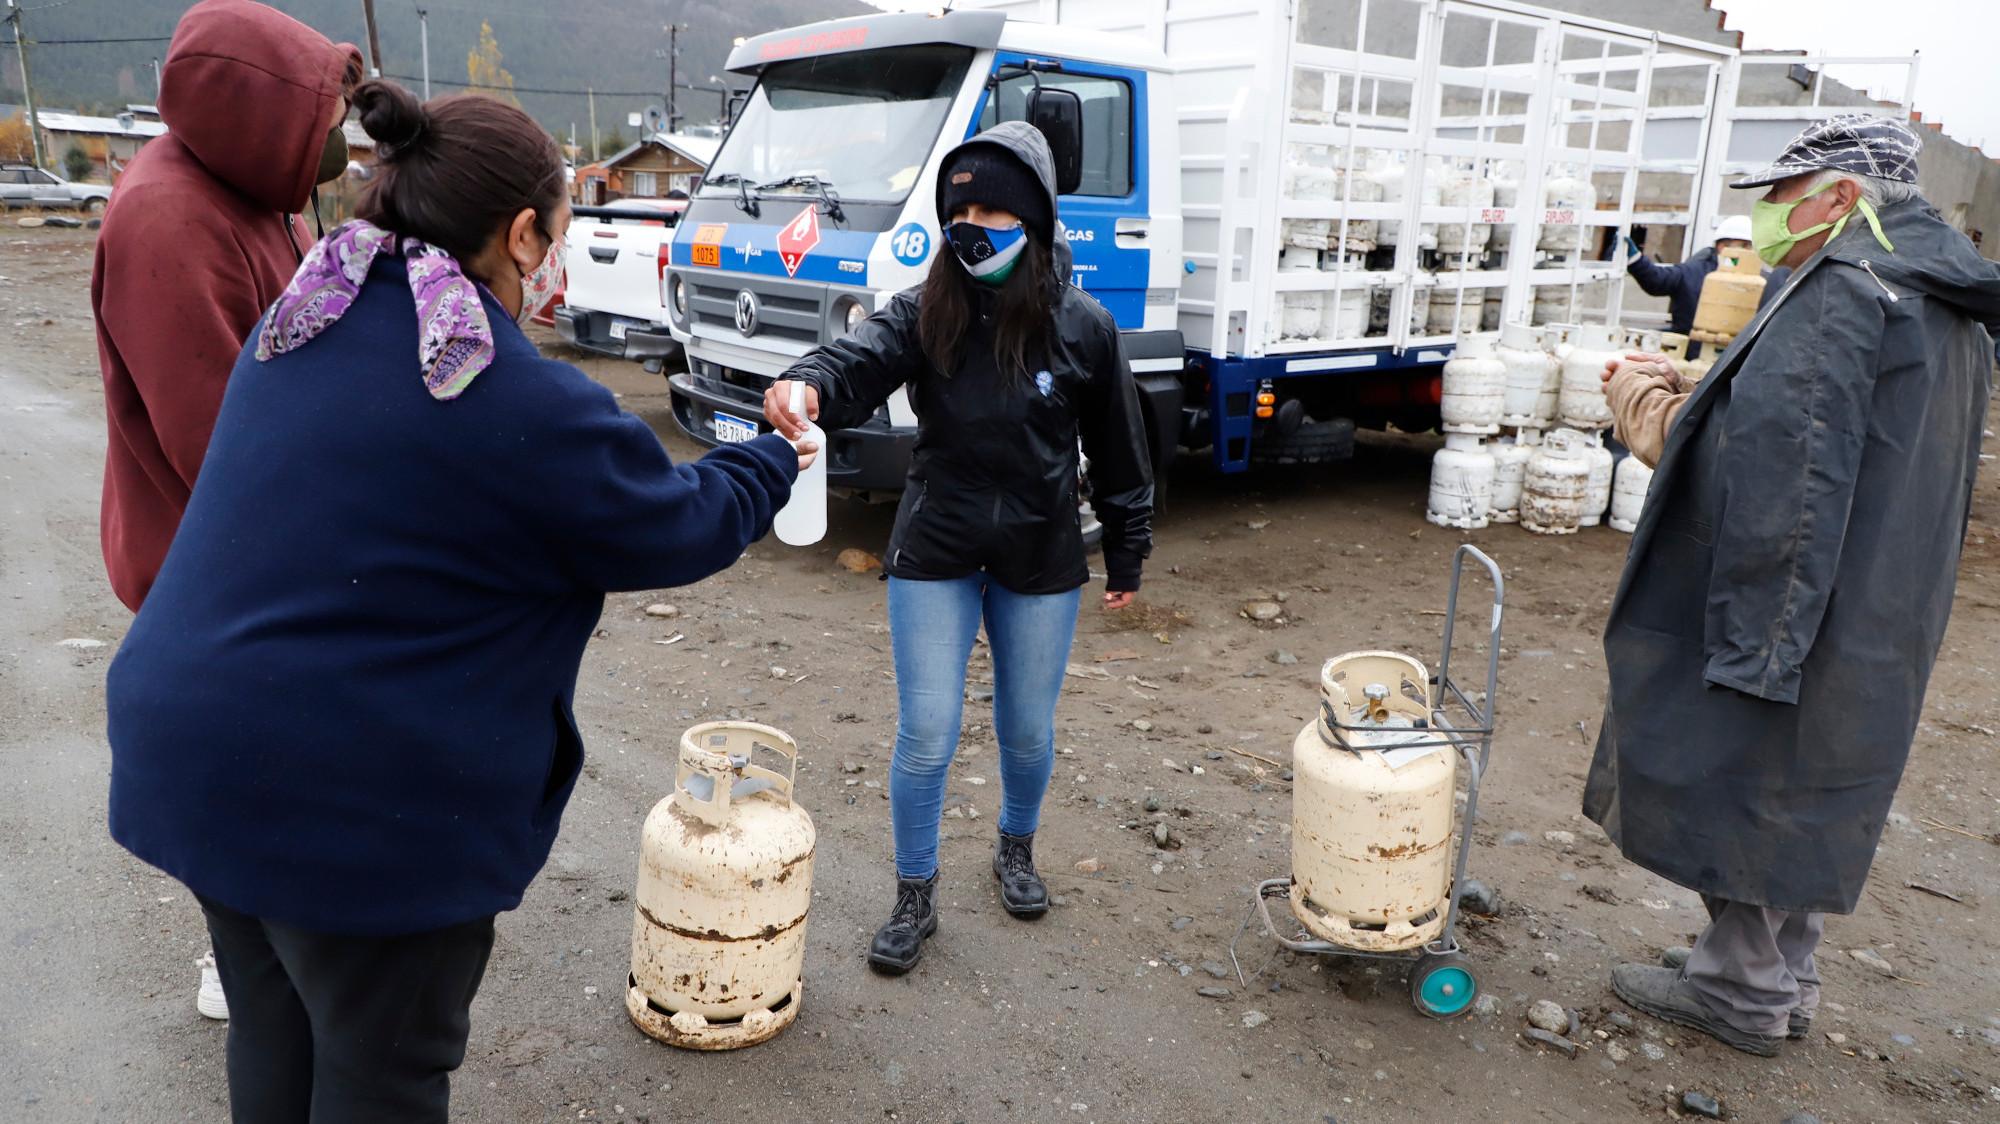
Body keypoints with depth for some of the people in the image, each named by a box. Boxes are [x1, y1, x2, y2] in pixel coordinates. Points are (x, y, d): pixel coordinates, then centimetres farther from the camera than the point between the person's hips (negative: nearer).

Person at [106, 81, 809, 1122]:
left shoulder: (298, 325, 4)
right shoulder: (531, 408, -20)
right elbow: (681, 528, -6)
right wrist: (774, 464, 14)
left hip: (190, 751, 8)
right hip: (363, 802, -7)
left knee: (274, 1039, 26)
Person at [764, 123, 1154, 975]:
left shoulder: (1083, 328, -8)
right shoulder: (924, 314, -9)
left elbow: (1118, 451, 1)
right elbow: (859, 362, -28)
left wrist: (1127, 557, 6)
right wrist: (807, 385, -52)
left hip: (1040, 566, 1)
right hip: (934, 559, 0)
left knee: (1028, 732, 16)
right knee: (925, 738, 2)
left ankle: (1016, 849, 46)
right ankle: (914, 898, 23)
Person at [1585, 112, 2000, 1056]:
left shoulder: (1842, 293, -19)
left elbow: (1761, 470, -28)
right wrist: (1690, 393, 9)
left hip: (1780, 601, -10)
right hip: (1879, 621, 10)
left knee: (1744, 788, 4)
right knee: (1799, 798, 20)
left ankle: (1741, 991, 18)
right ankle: (1784, 978, 34)